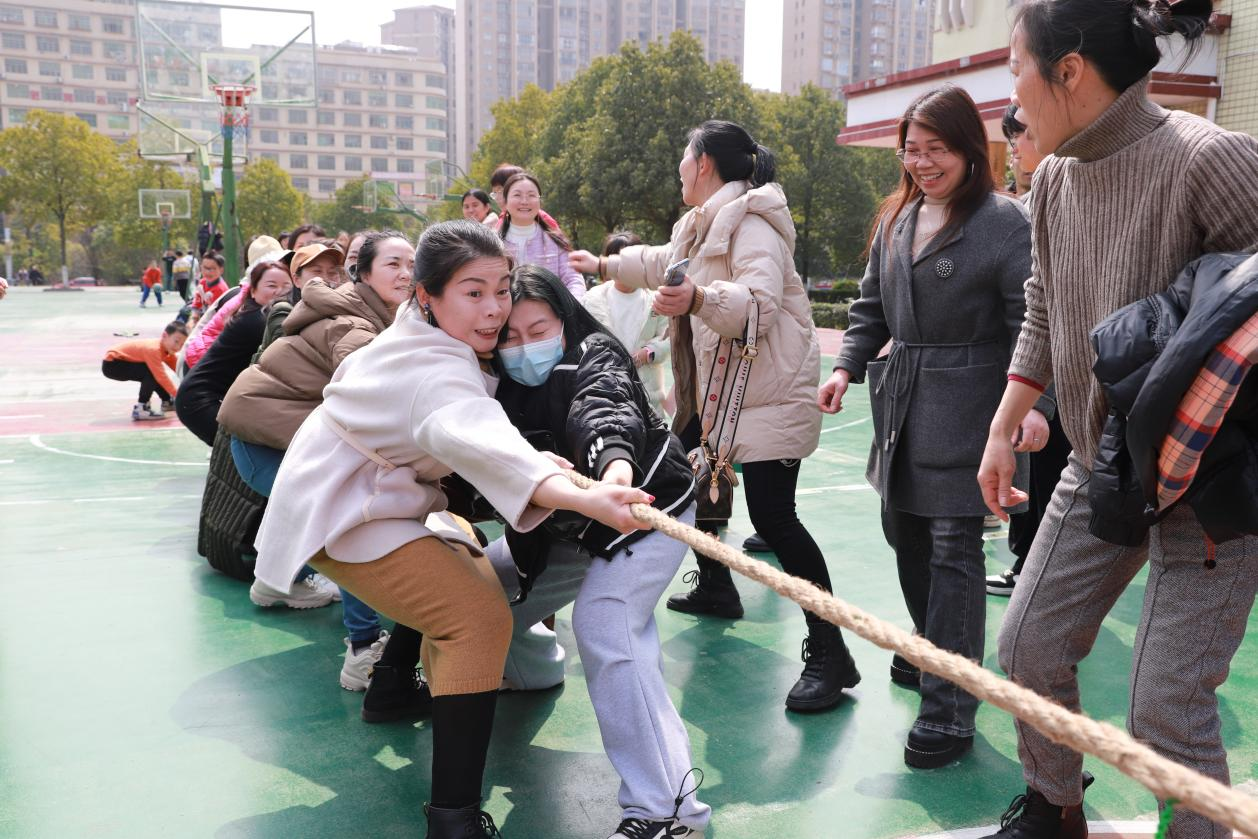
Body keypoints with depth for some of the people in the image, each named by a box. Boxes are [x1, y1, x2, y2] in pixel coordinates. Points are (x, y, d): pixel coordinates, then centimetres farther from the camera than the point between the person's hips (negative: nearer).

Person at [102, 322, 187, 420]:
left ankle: (167, 402, 26)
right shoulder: (153, 349, -31)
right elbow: (162, 377, -36)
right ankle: (140, 408, -21)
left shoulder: (167, 348, -2)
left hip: (123, 362, 9)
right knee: (152, 372, -24)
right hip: (111, 364, -9)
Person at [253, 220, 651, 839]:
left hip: (379, 496, 11)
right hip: (343, 518, -11)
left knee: (471, 576, 26)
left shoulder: (420, 330, -1)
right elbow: (476, 437, -56)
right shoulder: (439, 374, -33)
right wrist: (578, 496, -71)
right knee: (480, 618, -24)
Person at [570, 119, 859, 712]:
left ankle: (829, 654, -12)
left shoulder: (751, 225, -16)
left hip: (768, 391, -11)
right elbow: (665, 261, 37)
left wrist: (699, 299, -47)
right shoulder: (704, 225, 16)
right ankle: (716, 589, 39)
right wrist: (605, 265, 44)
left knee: (772, 515, -17)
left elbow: (760, 303, -31)